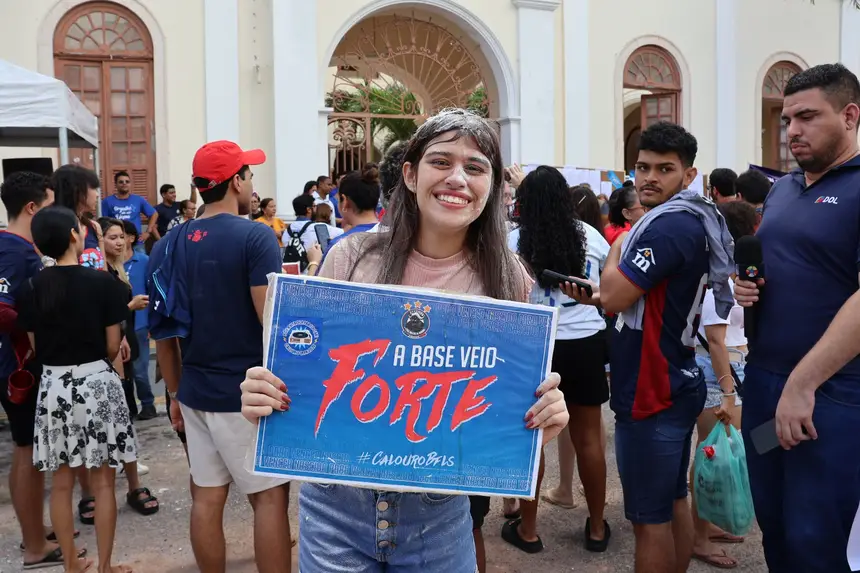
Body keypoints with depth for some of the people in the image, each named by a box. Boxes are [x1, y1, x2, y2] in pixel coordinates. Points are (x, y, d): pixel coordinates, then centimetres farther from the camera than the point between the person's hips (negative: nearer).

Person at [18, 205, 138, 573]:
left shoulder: (30, 289, -3)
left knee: (61, 482, 14)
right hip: (97, 382, -3)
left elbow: (35, 347, 4)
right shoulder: (102, 282, -12)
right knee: (102, 482, 7)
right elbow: (113, 346, -7)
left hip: (52, 385, 3)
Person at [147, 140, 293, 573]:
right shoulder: (254, 237, -12)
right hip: (248, 393, -6)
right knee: (269, 496, 5)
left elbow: (164, 332, 10)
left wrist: (176, 394, 18)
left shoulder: (169, 245, 6)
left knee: (207, 496, 14)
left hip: (195, 392, 6)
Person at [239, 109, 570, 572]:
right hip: (337, 502, 0)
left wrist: (543, 418, -19)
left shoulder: (507, 278, -7)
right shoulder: (351, 257, -10)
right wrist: (264, 396, -20)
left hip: (438, 512, 1)